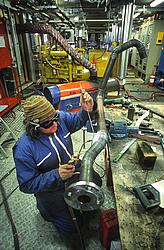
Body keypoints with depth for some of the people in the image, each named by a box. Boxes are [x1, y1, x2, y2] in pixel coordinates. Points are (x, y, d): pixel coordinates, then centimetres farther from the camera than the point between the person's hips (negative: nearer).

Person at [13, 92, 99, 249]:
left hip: (73, 181, 5)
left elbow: (77, 120, -1)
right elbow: (27, 185, -25)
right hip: (52, 195, -4)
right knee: (68, 227, 23)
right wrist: (56, 175, -38)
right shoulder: (24, 149, -34)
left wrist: (86, 110, -23)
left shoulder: (60, 118, -21)